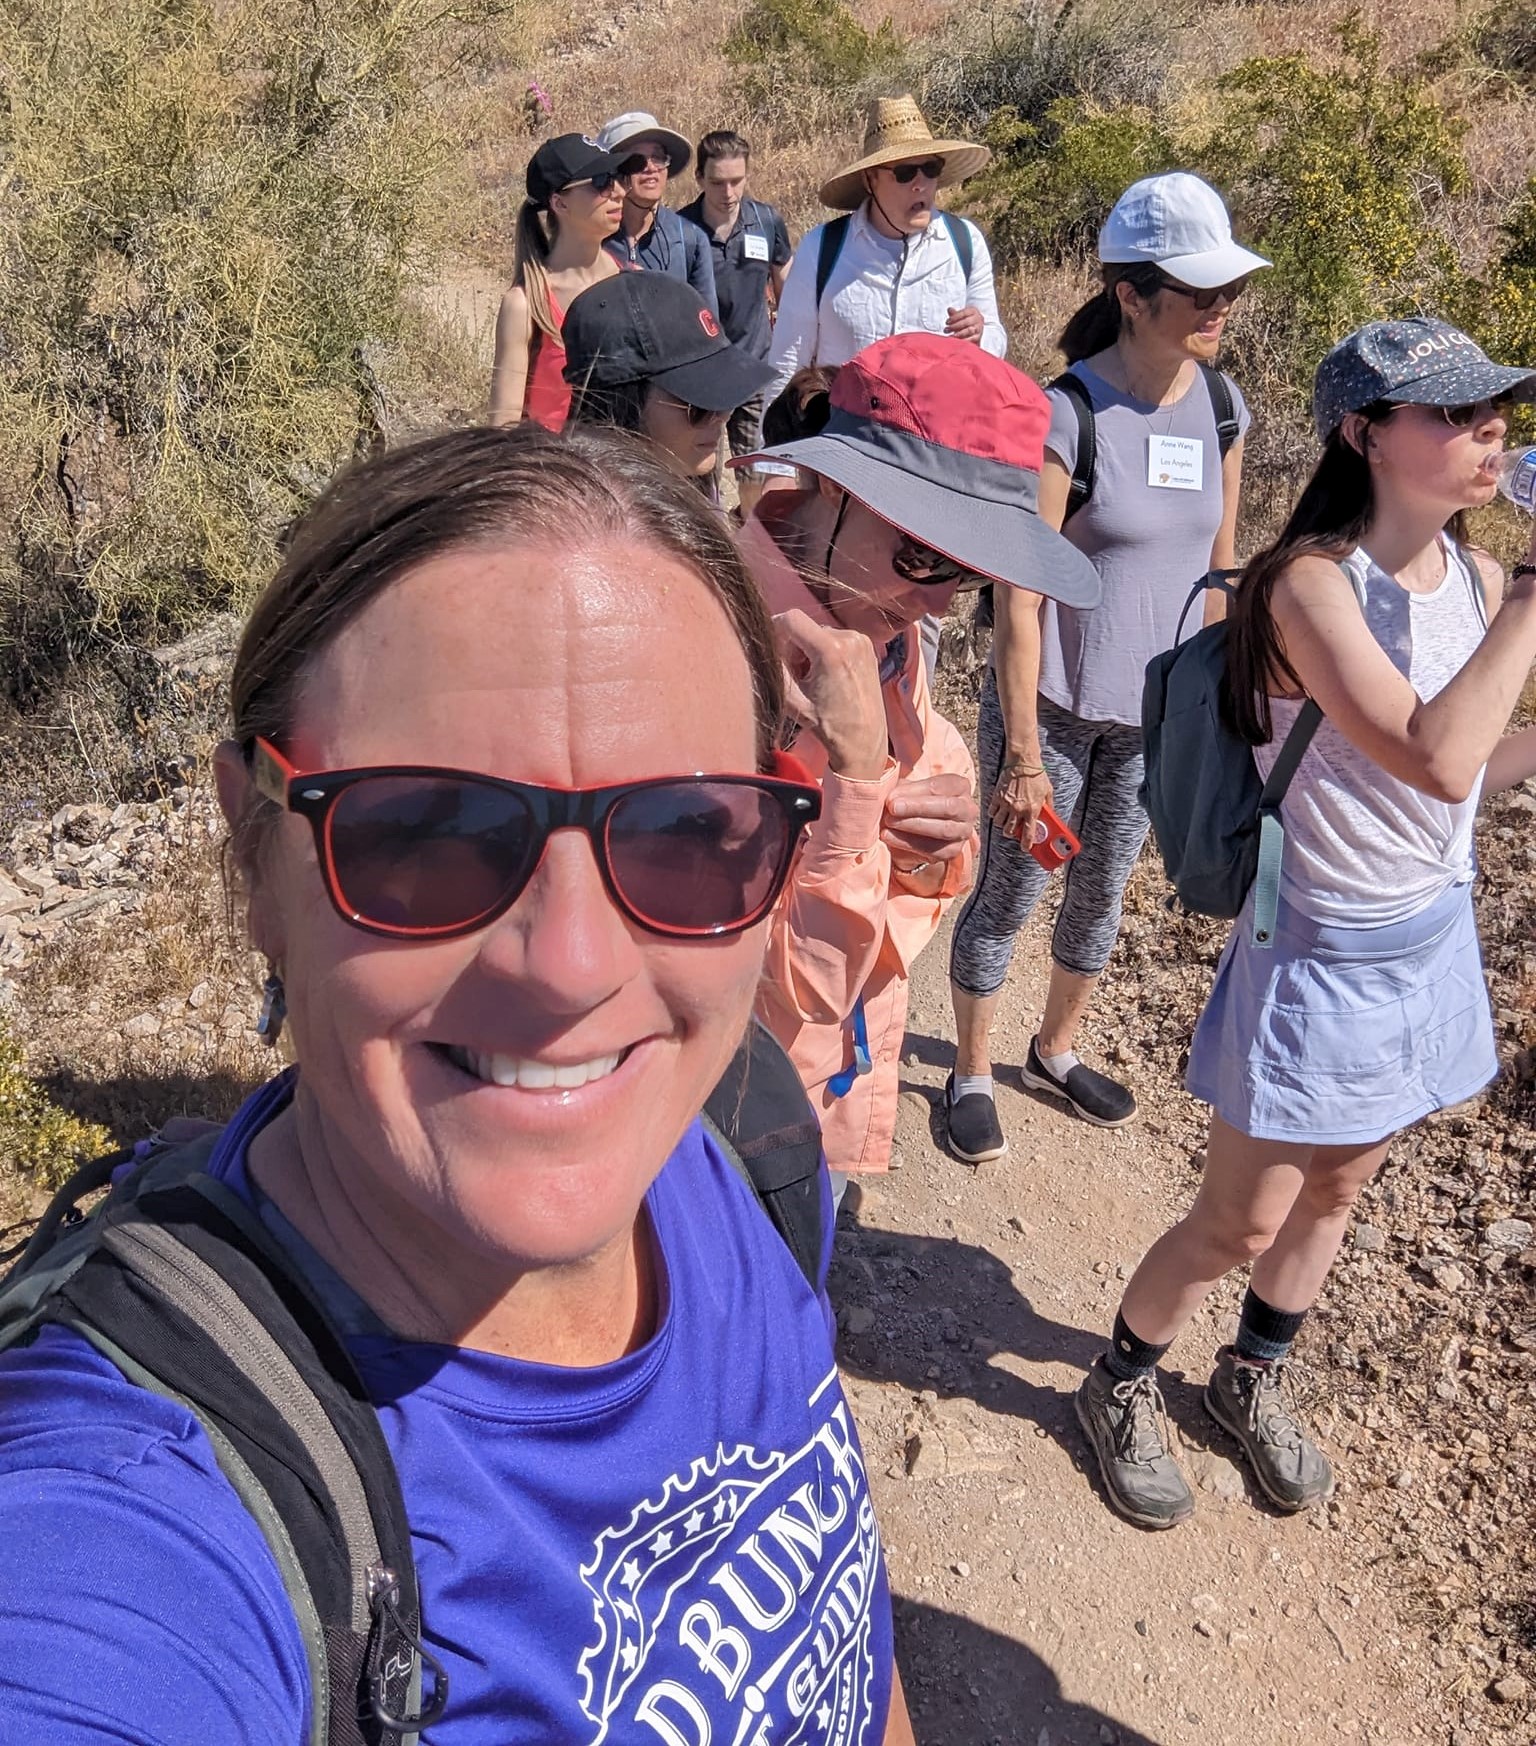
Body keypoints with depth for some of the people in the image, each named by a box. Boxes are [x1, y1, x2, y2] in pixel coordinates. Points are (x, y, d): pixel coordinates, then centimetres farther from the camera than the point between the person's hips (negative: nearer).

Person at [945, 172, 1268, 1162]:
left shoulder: (1221, 403, 0)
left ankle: (1057, 1052, 43)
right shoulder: (1066, 416, -19)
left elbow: (1219, 562, 9)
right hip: (1056, 706, -6)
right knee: (1010, 895, 8)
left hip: (1159, 711, 6)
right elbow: (1019, 597, -18)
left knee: (1103, 890, 20)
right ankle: (971, 1077, 30)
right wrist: (1022, 753, -17)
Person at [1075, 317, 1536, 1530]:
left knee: (1337, 1190, 22)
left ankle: (1254, 1379, 46)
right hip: (1326, 958, -7)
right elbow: (1433, 757, -36)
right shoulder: (1313, 581, -24)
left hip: (1435, 937, 7)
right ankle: (1119, 1387, 33)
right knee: (1242, 1225, 7)